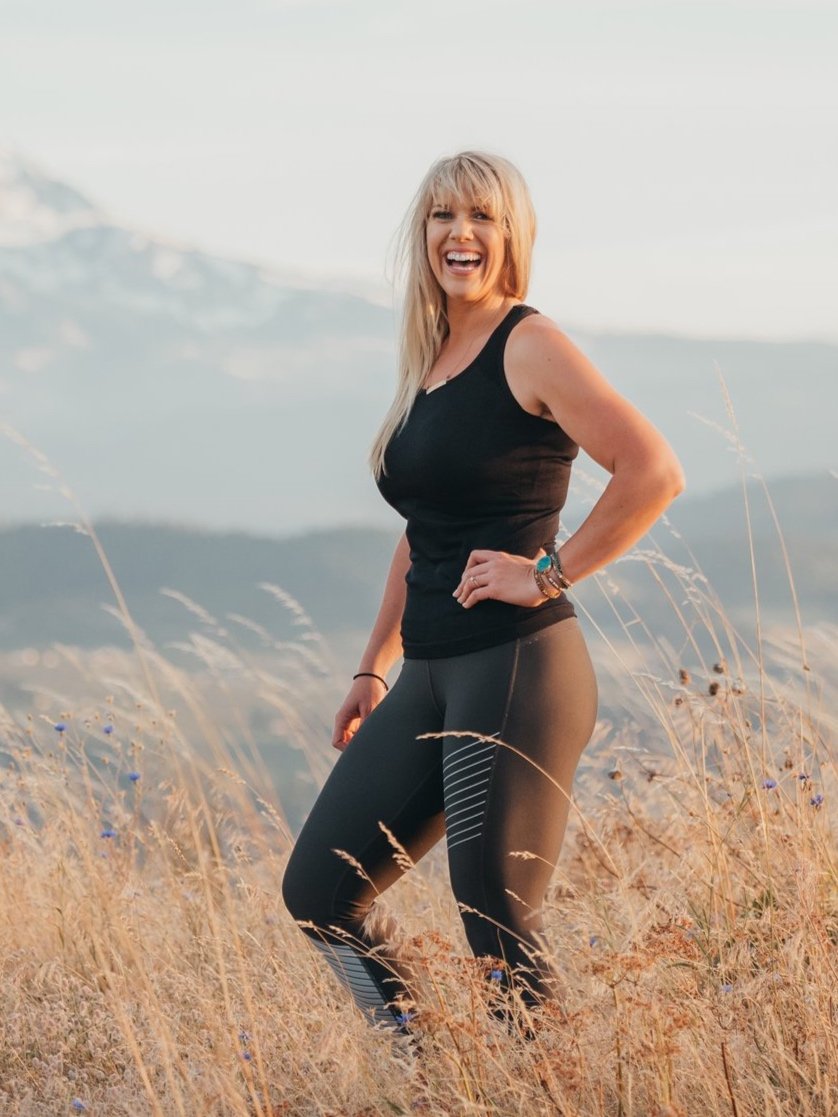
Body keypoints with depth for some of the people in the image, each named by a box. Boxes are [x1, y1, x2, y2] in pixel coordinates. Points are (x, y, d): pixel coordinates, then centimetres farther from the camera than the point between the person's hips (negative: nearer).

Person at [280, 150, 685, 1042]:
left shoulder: (529, 348, -9)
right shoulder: (426, 364, 15)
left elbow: (654, 471, -19)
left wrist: (548, 575, -17)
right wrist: (374, 666, 23)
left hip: (516, 670, -9)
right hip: (429, 678, 9)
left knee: (496, 926, -7)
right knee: (318, 894, 10)